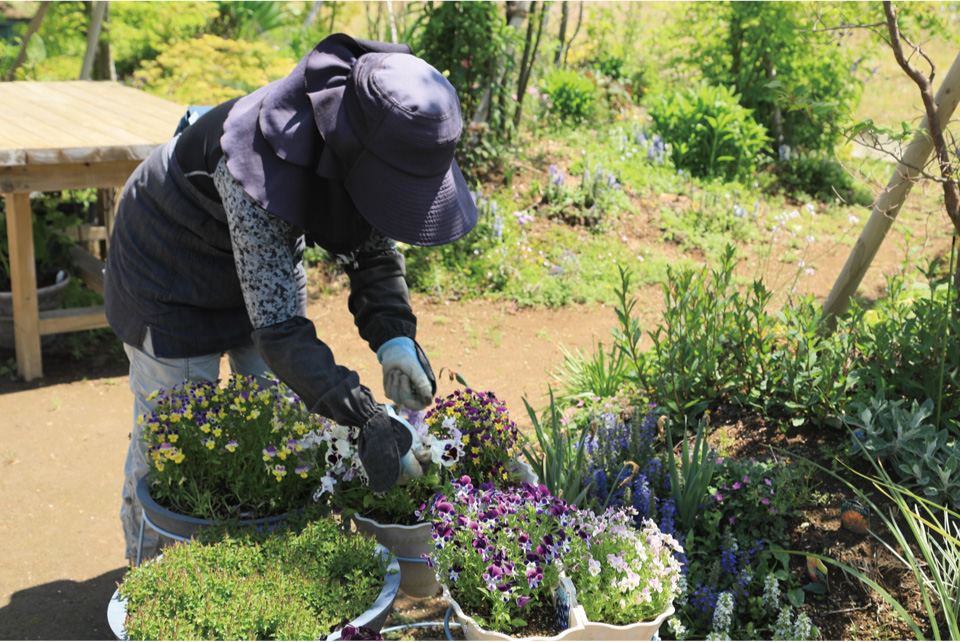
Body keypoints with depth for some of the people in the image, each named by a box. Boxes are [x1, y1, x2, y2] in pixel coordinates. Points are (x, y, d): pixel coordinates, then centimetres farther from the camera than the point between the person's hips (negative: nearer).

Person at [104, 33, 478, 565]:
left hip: (265, 255, 6)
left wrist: (394, 337, -27)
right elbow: (277, 327, -42)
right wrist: (369, 421, -46)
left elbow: (373, 252, -9)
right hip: (171, 273, -6)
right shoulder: (266, 162, -43)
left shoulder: (363, 146, -23)